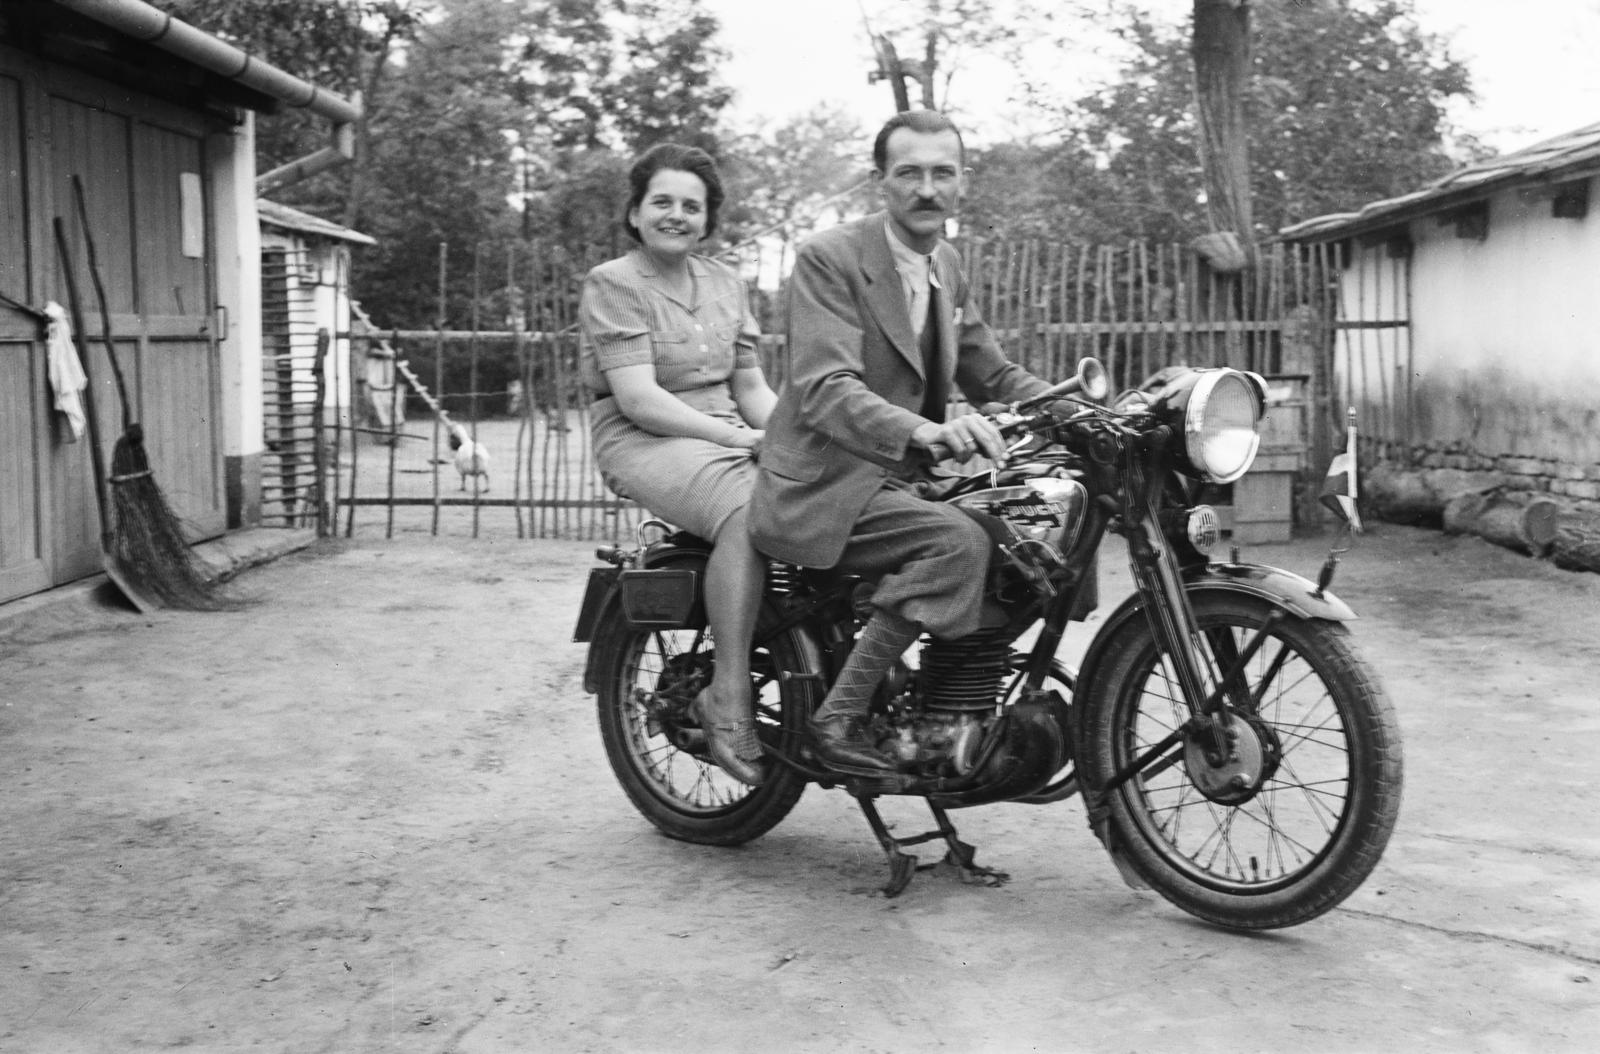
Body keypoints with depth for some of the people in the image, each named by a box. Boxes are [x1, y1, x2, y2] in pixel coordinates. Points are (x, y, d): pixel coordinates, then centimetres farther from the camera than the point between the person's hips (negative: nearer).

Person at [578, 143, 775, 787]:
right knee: (748, 512, -37)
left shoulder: (724, 282, 19)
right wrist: (741, 439, -18)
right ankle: (728, 703, -30)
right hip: (644, 443, -6)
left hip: (727, 437, 6)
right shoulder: (612, 284, -3)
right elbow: (639, 400, -13)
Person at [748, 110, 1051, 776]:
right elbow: (825, 391, -26)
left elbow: (992, 376, 19)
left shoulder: (946, 267, 13)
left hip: (903, 477, 8)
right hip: (822, 489, -8)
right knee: (958, 542, -30)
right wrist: (924, 431, -44)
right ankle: (839, 718, -21)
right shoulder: (829, 259, -13)